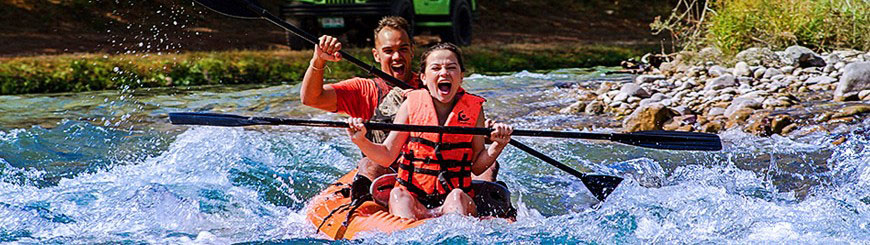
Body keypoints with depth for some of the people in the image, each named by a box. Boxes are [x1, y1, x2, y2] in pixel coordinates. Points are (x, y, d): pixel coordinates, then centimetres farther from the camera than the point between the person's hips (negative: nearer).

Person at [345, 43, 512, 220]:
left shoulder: (474, 109, 6)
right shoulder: (412, 104, 5)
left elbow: (477, 167, 8)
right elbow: (387, 156, 5)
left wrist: (497, 146, -10)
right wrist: (360, 141, -12)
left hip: (459, 202, 0)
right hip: (412, 200, 0)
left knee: (457, 196, -31)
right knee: (398, 195, -30)